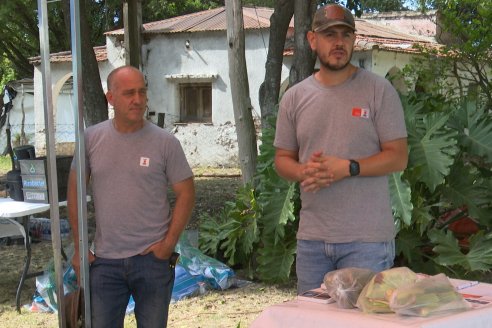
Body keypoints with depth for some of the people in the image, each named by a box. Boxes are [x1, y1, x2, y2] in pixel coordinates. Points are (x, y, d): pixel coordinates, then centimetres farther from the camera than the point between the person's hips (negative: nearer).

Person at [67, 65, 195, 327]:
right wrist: (79, 246, 4)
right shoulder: (91, 138, -1)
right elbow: (75, 189, 7)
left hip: (152, 257, -1)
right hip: (104, 260, 1)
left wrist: (169, 243, -8)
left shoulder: (165, 142, -6)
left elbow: (185, 193, -1)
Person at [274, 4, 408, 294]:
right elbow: (282, 159, 14)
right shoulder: (295, 98, 10)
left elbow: (398, 157, -4)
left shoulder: (379, 90, -2)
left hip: (367, 239, -4)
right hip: (312, 238, 4)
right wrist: (304, 171, -9)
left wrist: (348, 168, -18)